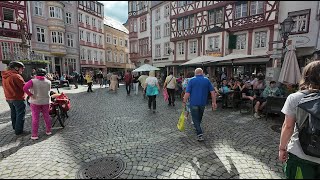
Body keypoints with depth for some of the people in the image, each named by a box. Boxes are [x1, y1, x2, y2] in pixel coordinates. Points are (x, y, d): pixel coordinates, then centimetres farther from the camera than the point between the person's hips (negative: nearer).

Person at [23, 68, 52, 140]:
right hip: (46, 101, 3)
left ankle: (34, 135, 9)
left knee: (35, 118, 4)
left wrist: (30, 95, -13)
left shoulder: (33, 81, -12)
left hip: (35, 102, -2)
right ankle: (48, 131, 25)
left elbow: (25, 88, -24)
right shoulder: (48, 82, -3)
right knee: (46, 116, 14)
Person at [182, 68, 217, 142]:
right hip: (203, 103, 4)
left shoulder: (192, 80, -6)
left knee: (195, 119, 3)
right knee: (199, 117, 24)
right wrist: (214, 102, 3)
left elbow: (187, 93, -12)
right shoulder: (207, 80, 2)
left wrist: (184, 102, -5)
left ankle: (200, 134, -8)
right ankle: (197, 128, 45)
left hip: (194, 103, -3)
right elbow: (212, 91, -1)